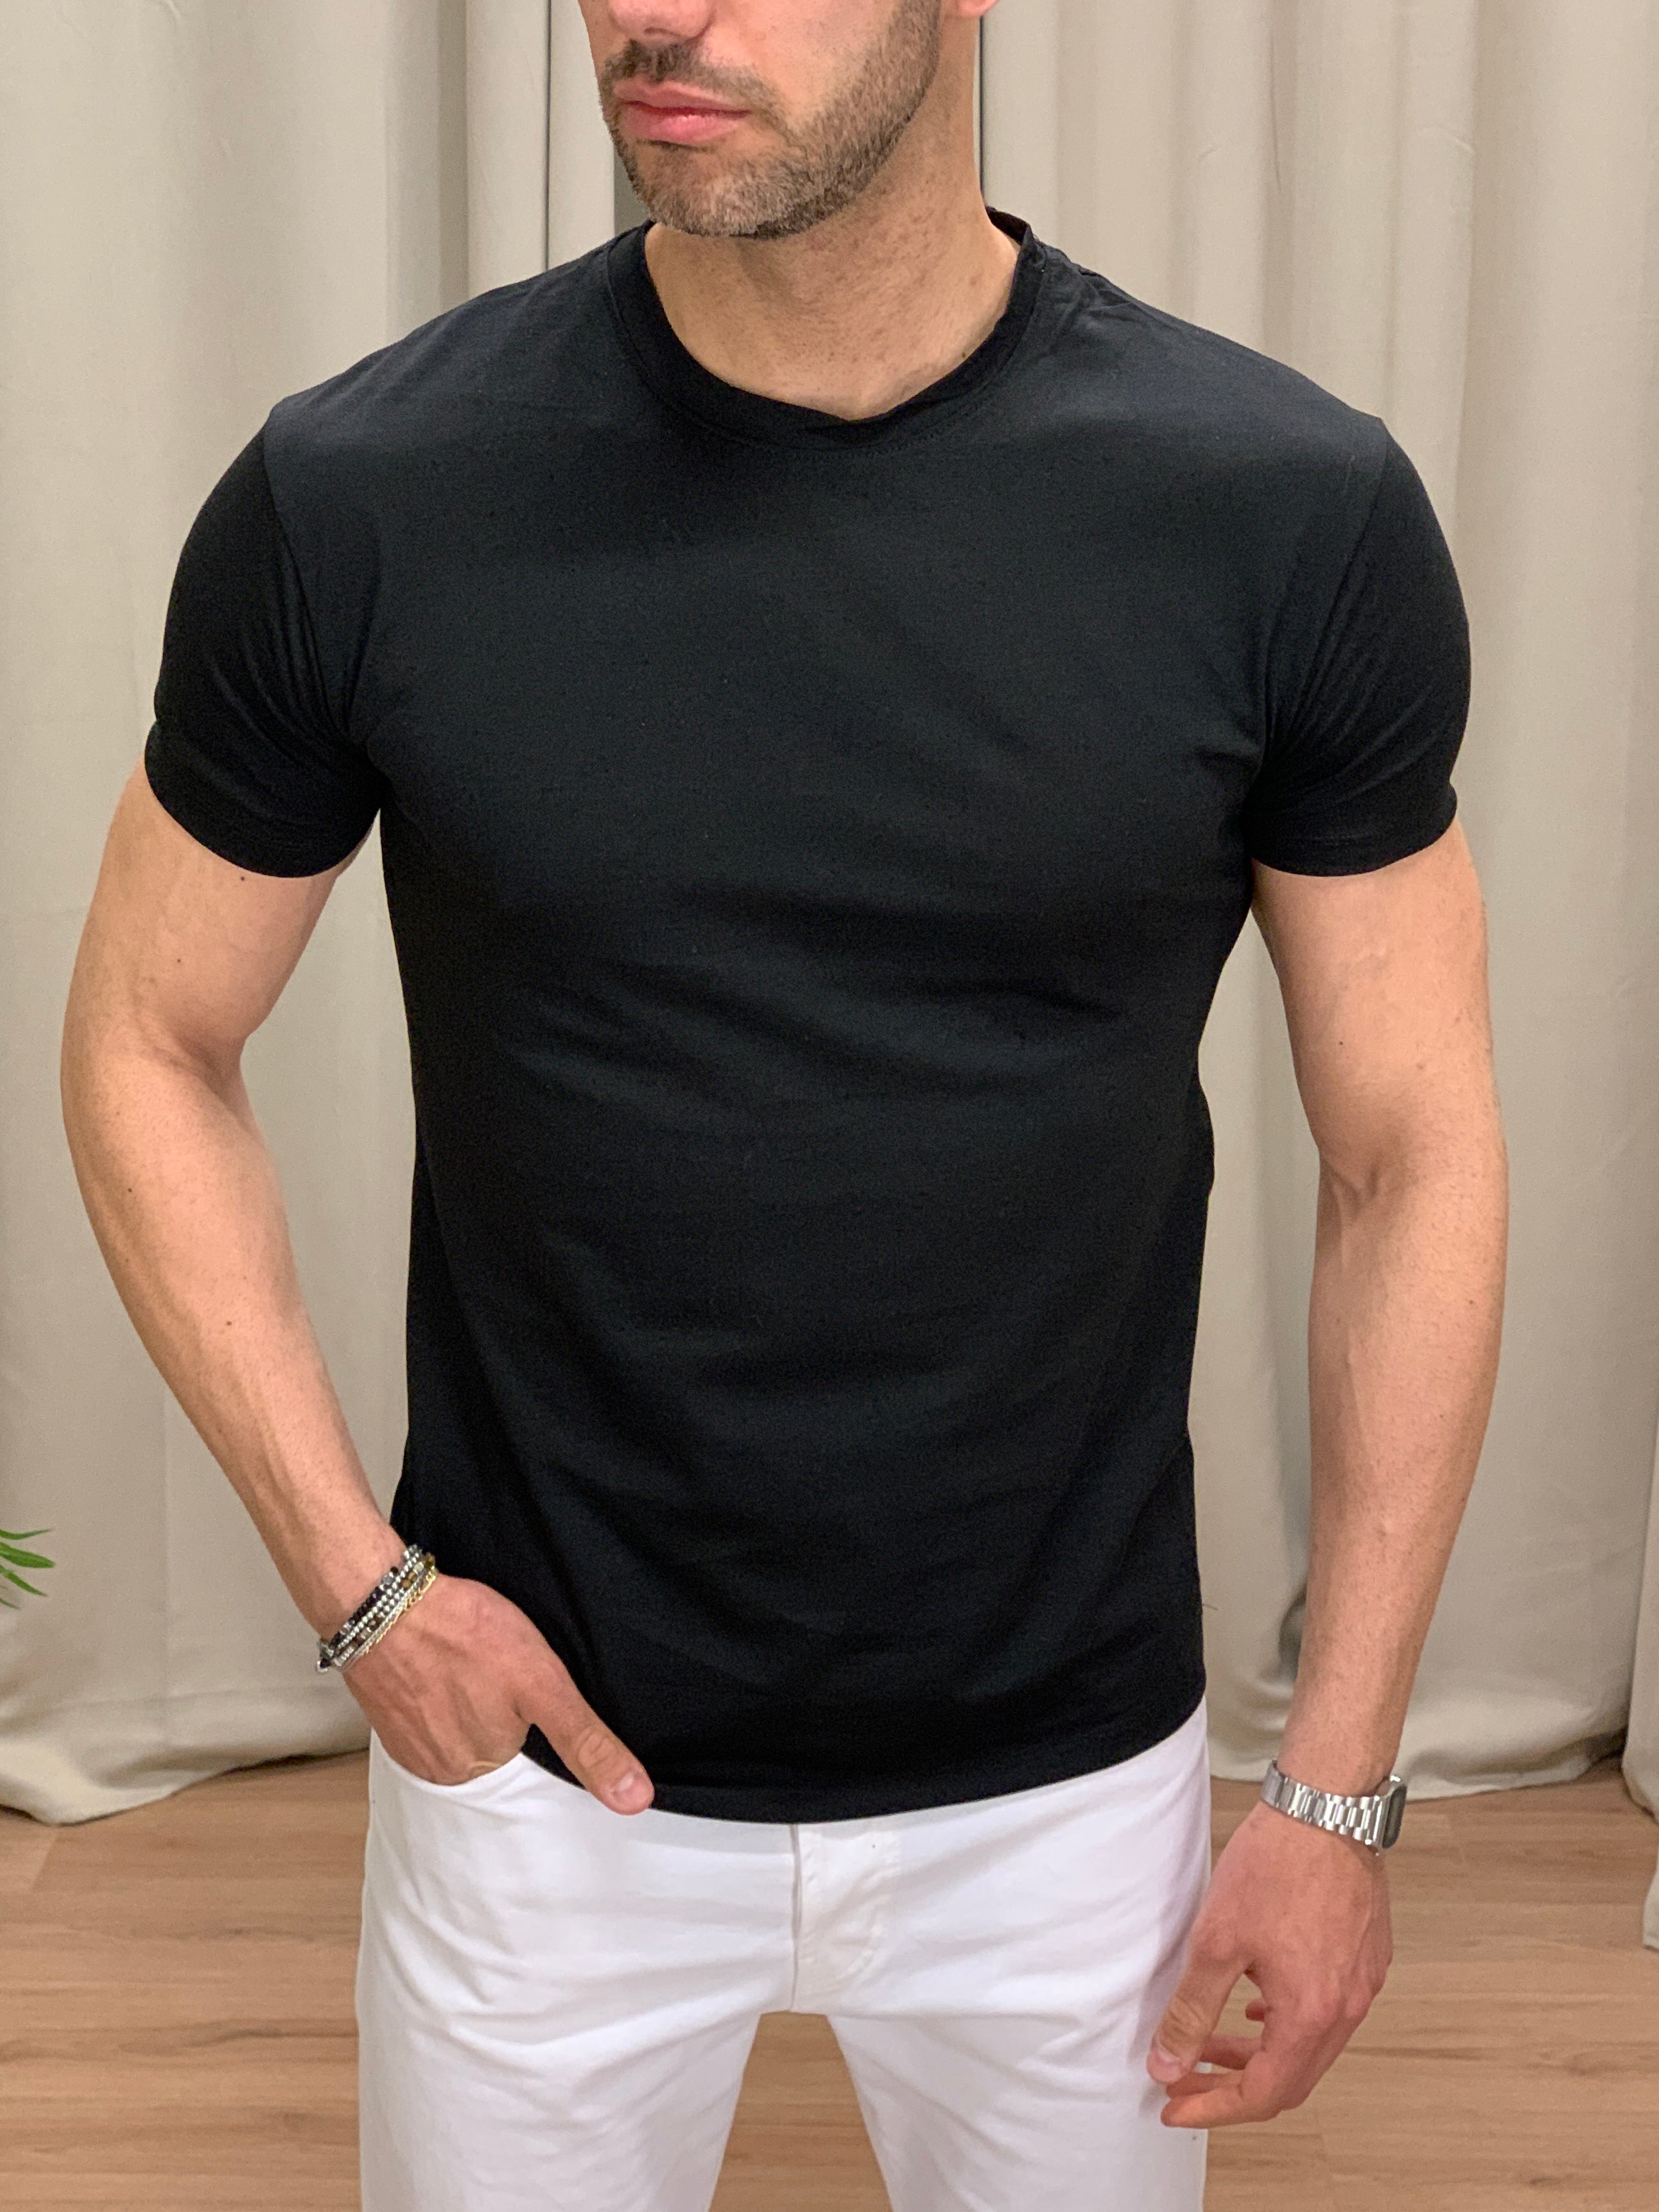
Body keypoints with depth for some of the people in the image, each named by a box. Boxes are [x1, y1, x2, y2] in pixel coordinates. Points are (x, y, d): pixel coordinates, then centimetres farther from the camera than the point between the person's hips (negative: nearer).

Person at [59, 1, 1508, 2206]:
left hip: (1070, 1784, 1)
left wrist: (1338, 1783, -3)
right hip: (543, 1759, 0)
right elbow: (151, 1051, 0)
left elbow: (1411, 1155, -4)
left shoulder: (1291, 514, -13)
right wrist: (357, 1581, -8)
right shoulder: (360, 502, -13)